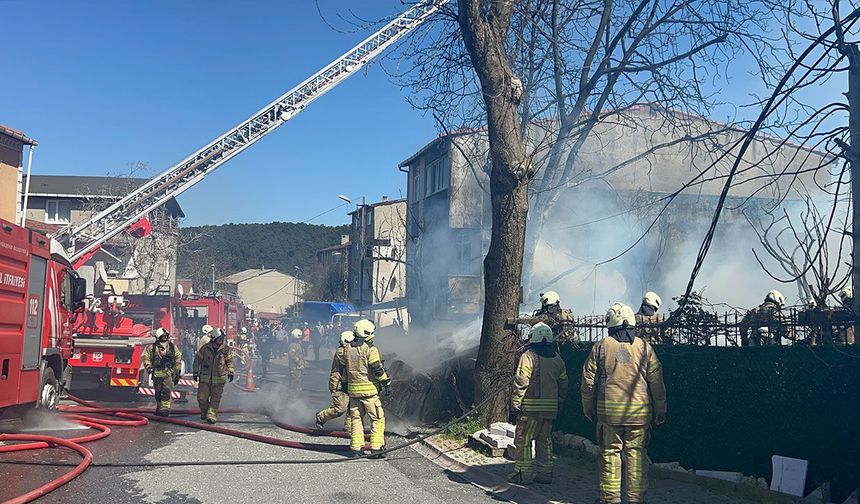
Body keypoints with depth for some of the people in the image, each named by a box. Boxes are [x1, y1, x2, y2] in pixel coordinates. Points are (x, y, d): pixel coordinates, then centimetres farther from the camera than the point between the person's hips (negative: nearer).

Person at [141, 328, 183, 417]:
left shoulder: (172, 346, 7)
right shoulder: (152, 347, 2)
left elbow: (178, 357, 15)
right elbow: (145, 357, 7)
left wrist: (178, 370, 12)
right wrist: (148, 367, -6)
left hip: (169, 373, -1)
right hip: (157, 373, 1)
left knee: (167, 391, -12)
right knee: (158, 393, 10)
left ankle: (165, 408, -15)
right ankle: (159, 408, 24)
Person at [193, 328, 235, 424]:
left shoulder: (226, 349, -1)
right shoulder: (205, 348, -5)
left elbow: (229, 361, 13)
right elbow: (197, 359, 6)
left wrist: (231, 372, 7)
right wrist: (196, 372, 7)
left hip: (219, 378, 0)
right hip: (205, 377, 0)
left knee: (215, 398, -1)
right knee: (202, 397, 3)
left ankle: (212, 415, 6)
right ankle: (204, 412, 28)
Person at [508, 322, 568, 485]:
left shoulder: (528, 357, -9)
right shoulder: (557, 359, 10)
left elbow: (521, 382, -14)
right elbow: (563, 384, 13)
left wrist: (515, 403, -8)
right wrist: (558, 404, 21)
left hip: (530, 407, -6)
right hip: (551, 408, 6)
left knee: (523, 439, 2)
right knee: (545, 440, 15)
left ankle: (523, 474, 3)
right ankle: (545, 473, 17)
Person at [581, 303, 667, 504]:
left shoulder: (601, 346, 0)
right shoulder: (644, 347, 2)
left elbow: (588, 379, 3)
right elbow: (656, 381, 4)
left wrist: (587, 406, 15)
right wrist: (660, 410, 13)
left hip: (609, 410, -1)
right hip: (639, 411, 1)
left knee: (610, 452, 7)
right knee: (636, 453, 7)